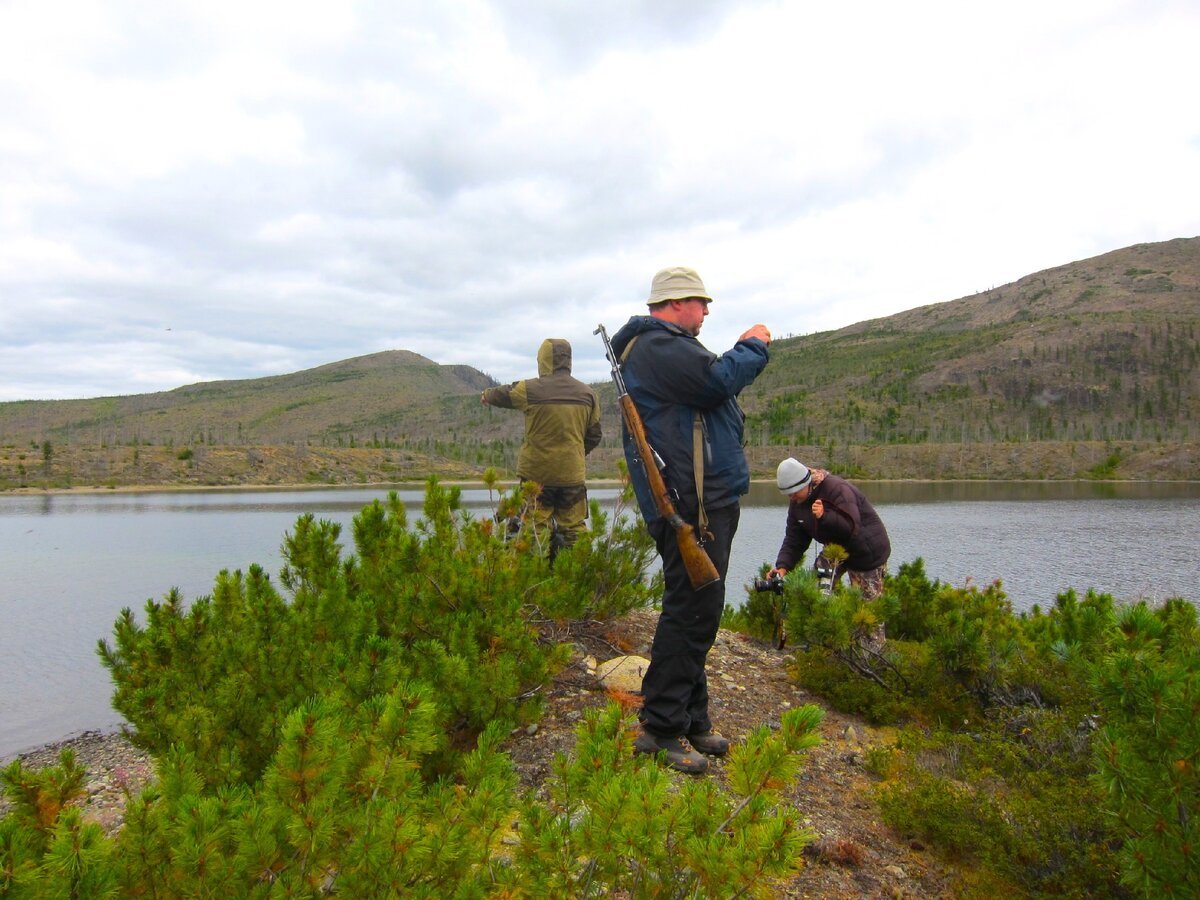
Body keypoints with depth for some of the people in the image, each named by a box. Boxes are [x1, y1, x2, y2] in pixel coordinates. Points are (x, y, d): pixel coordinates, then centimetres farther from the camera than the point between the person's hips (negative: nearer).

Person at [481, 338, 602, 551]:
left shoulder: (530, 389, -8)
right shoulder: (588, 394, 4)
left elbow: (501, 394, 12)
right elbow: (594, 436, 10)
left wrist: (486, 395, 34)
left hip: (537, 472, -3)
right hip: (573, 473, 3)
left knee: (537, 527, 3)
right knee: (574, 527, 7)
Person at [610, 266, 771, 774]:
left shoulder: (666, 346, 24)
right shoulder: (656, 346, -11)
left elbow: (710, 390, 27)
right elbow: (717, 379, -21)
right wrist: (753, 347, -6)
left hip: (708, 500, 12)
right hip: (691, 504, -12)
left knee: (698, 613, 15)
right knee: (690, 613, -9)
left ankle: (692, 722, 25)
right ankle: (661, 729, 0)